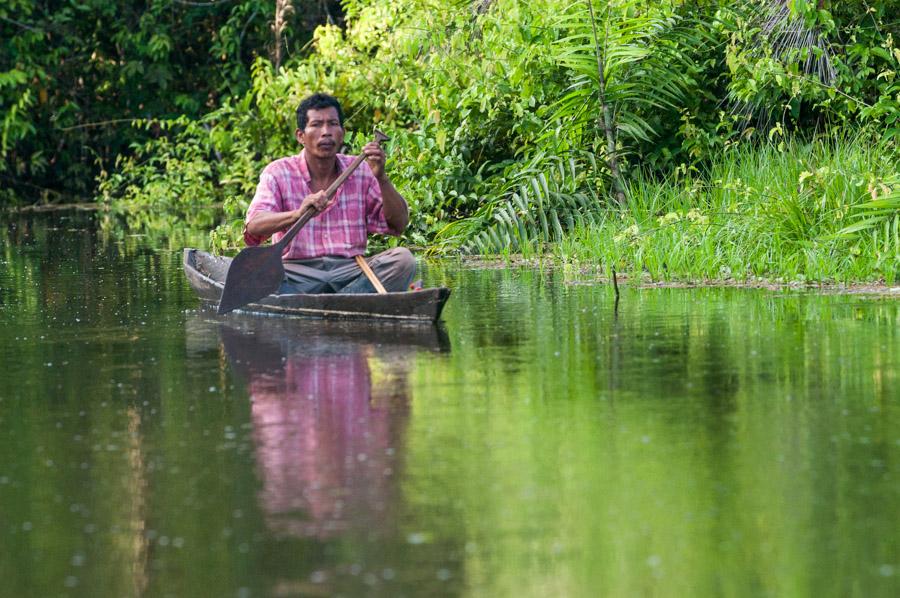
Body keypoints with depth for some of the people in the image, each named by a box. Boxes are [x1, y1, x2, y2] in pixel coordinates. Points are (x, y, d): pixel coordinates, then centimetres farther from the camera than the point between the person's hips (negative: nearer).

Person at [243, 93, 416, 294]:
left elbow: (399, 224, 3)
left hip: (350, 270, 3)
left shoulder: (361, 172, 9)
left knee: (403, 259, -23)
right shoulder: (277, 173, 2)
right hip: (297, 272, -3)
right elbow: (253, 226, -14)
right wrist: (296, 215, -33)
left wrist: (381, 178, -12)